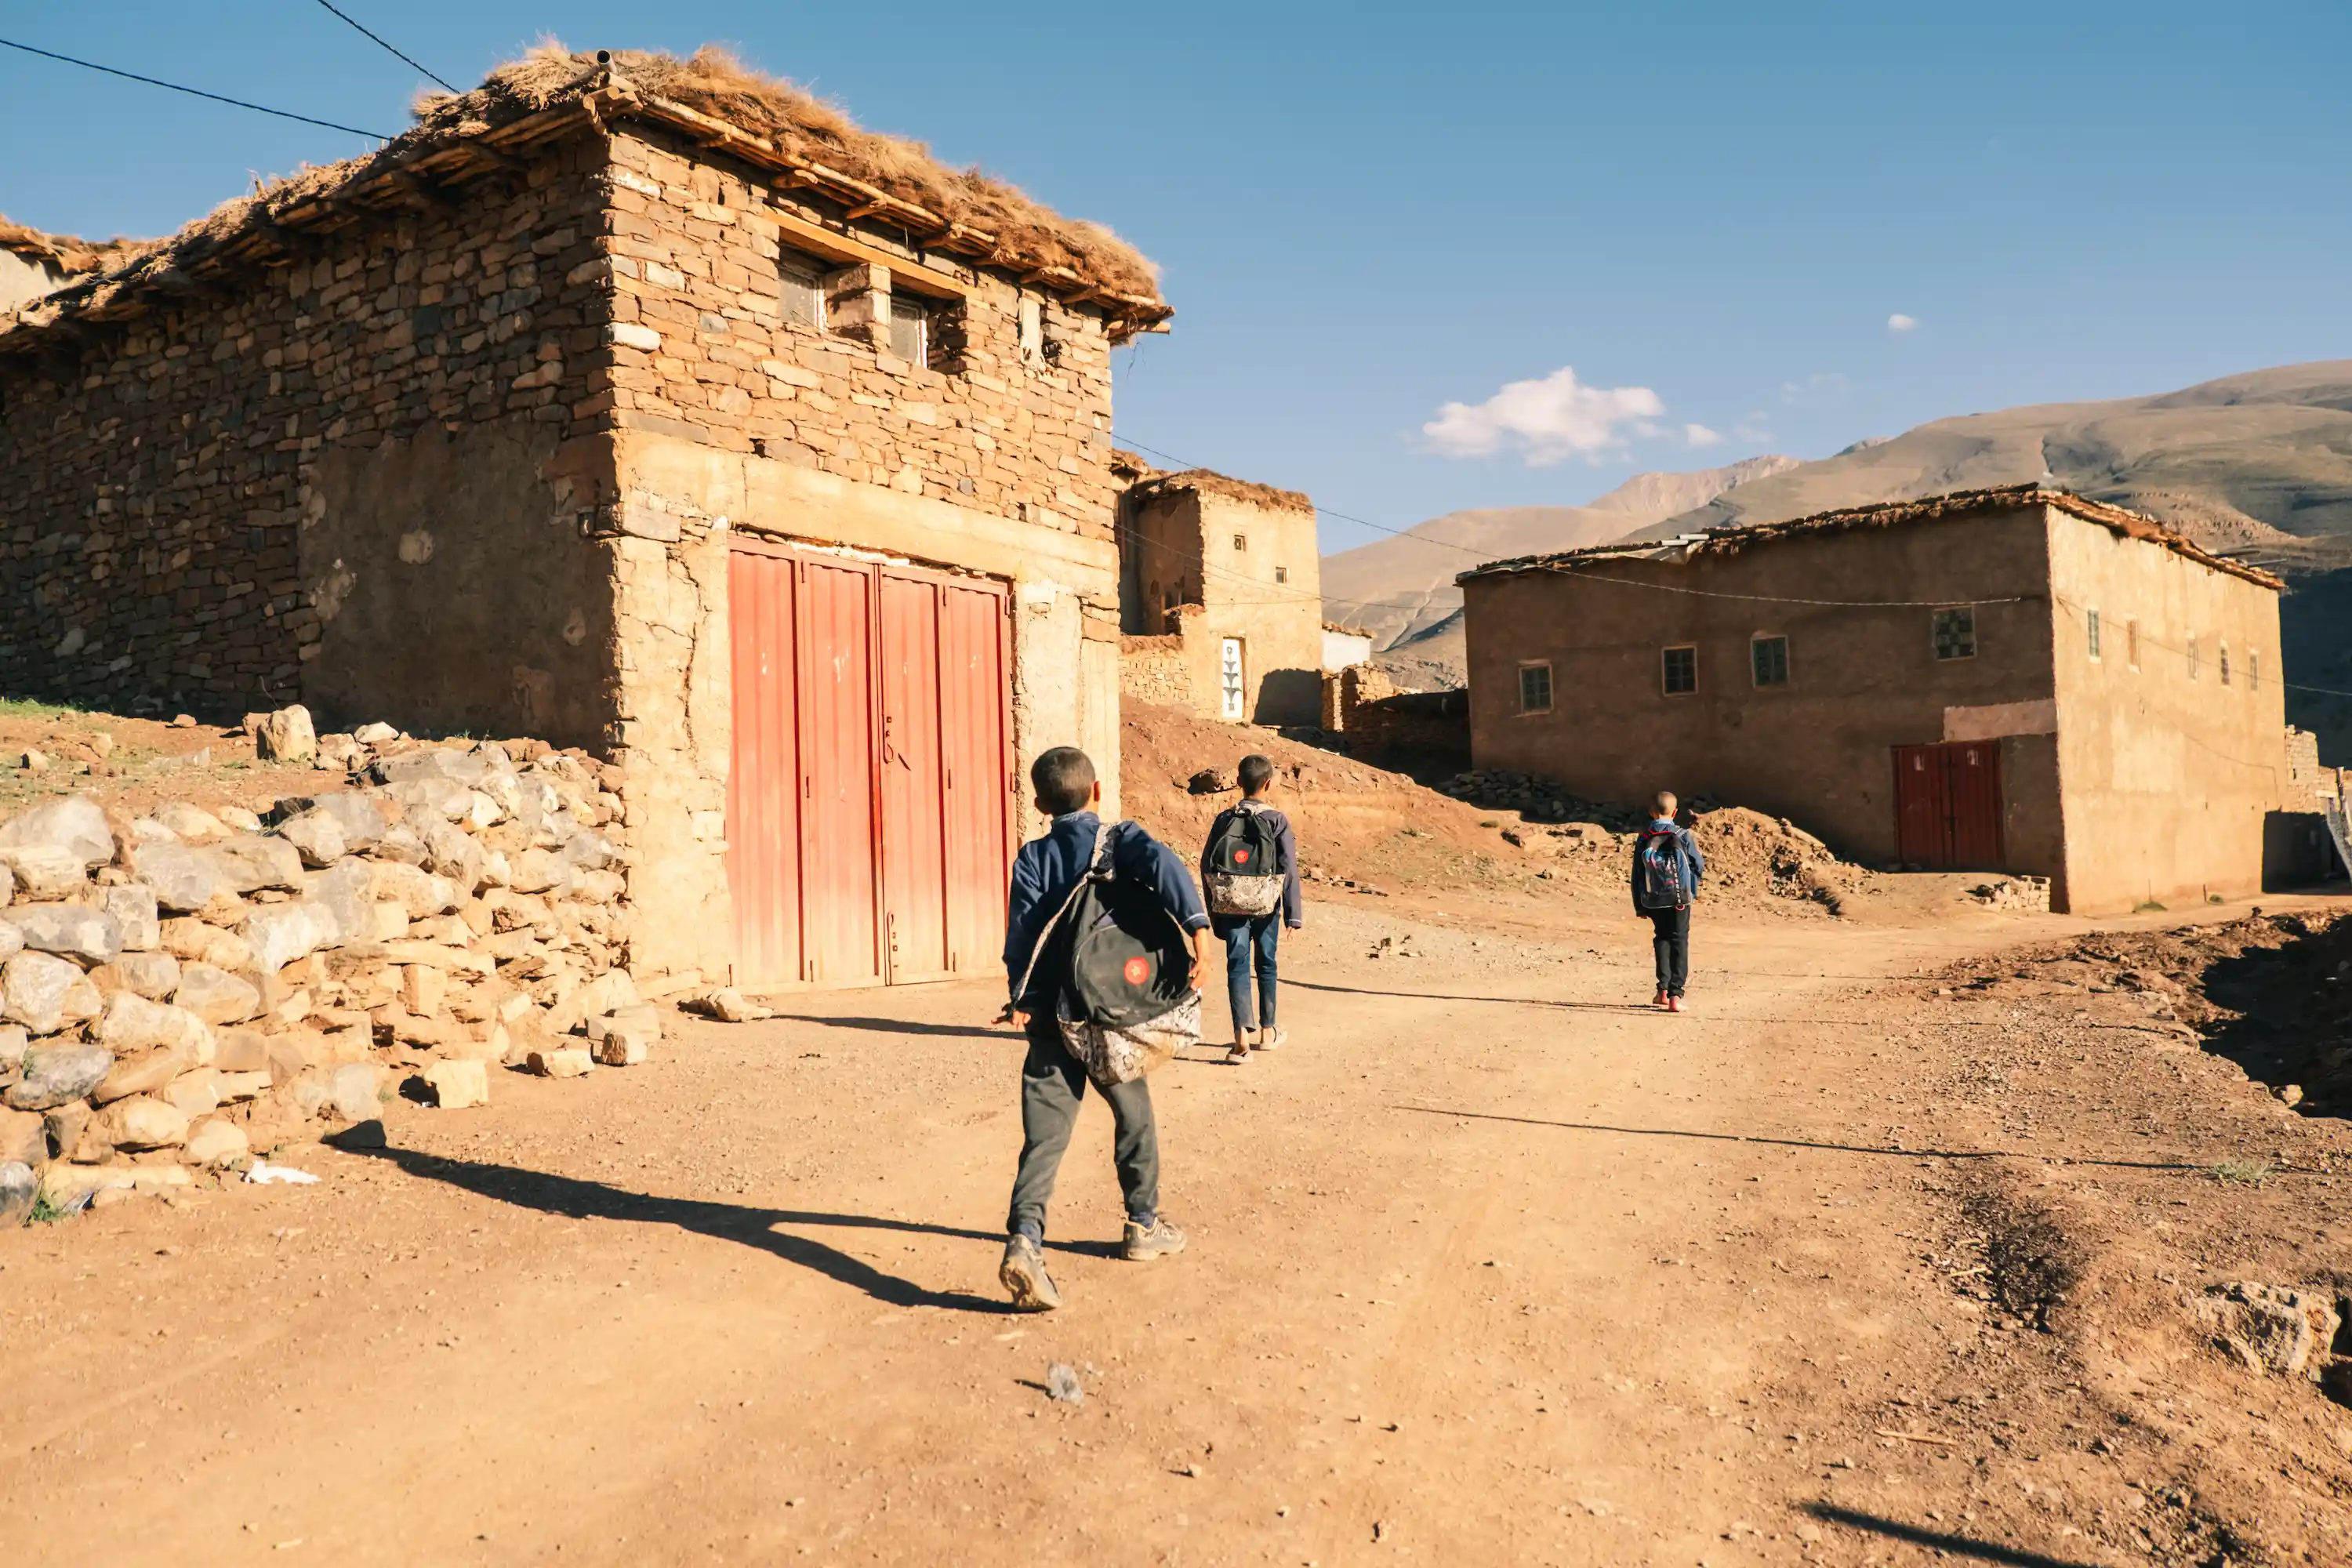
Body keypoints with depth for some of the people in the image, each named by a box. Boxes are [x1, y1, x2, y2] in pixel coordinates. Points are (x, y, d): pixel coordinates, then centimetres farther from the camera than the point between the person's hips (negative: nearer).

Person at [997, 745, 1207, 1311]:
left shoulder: (1033, 856, 4)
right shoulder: (1122, 840, 0)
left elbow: (1024, 925, -9)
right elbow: (1164, 866, -21)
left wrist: (1021, 994, -14)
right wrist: (1197, 927, -31)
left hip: (1051, 1014, 1)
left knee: (1046, 1131, -1)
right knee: (1134, 1116, 19)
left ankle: (1025, 1238, -20)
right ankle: (1144, 1226, 32)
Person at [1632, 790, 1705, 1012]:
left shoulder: (1643, 839, -1)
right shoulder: (1683, 836, -9)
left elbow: (1637, 875, 3)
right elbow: (1699, 866, -2)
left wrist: (1639, 906, 11)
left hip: (1653, 901, 3)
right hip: (1679, 899, -3)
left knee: (1662, 939, 20)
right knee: (1679, 943, 2)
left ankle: (1663, 990, 16)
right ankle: (1675, 995, -7)